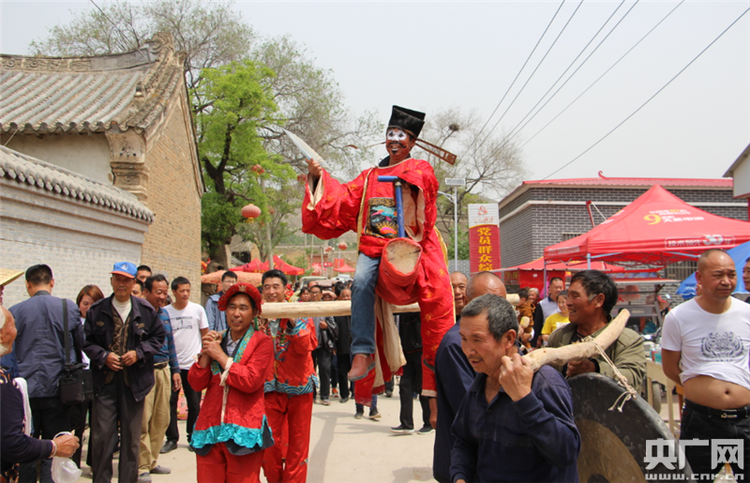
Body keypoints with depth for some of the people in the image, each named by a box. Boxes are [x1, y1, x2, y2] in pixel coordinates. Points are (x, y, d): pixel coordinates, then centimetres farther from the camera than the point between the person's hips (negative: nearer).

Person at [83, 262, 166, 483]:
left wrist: (138, 353, -6)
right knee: (102, 435, -2)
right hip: (105, 381, 0)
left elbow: (158, 337, 9)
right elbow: (87, 342, 6)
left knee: (131, 437, 8)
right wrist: (103, 356, -11)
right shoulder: (97, 311, 3)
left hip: (134, 381, 1)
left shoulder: (146, 311, 3)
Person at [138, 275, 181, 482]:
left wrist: (175, 370, 20)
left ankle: (152, 461, 22)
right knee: (143, 421, -5)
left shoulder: (164, 314, 16)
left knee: (161, 419, 10)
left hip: (164, 370, 7)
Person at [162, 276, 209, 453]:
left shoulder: (197, 309, 0)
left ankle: (193, 438, 19)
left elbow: (205, 334, 8)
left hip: (193, 365, 0)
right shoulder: (165, 311, 0)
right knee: (170, 403, 1)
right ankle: (171, 438, 13)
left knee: (194, 404, 5)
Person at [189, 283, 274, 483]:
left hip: (243, 430, -4)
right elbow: (196, 384, 11)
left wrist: (221, 356, -7)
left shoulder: (262, 342, 2)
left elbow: (251, 381, -14)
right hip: (210, 428, 5)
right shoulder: (217, 341, 18)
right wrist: (206, 354, -3)